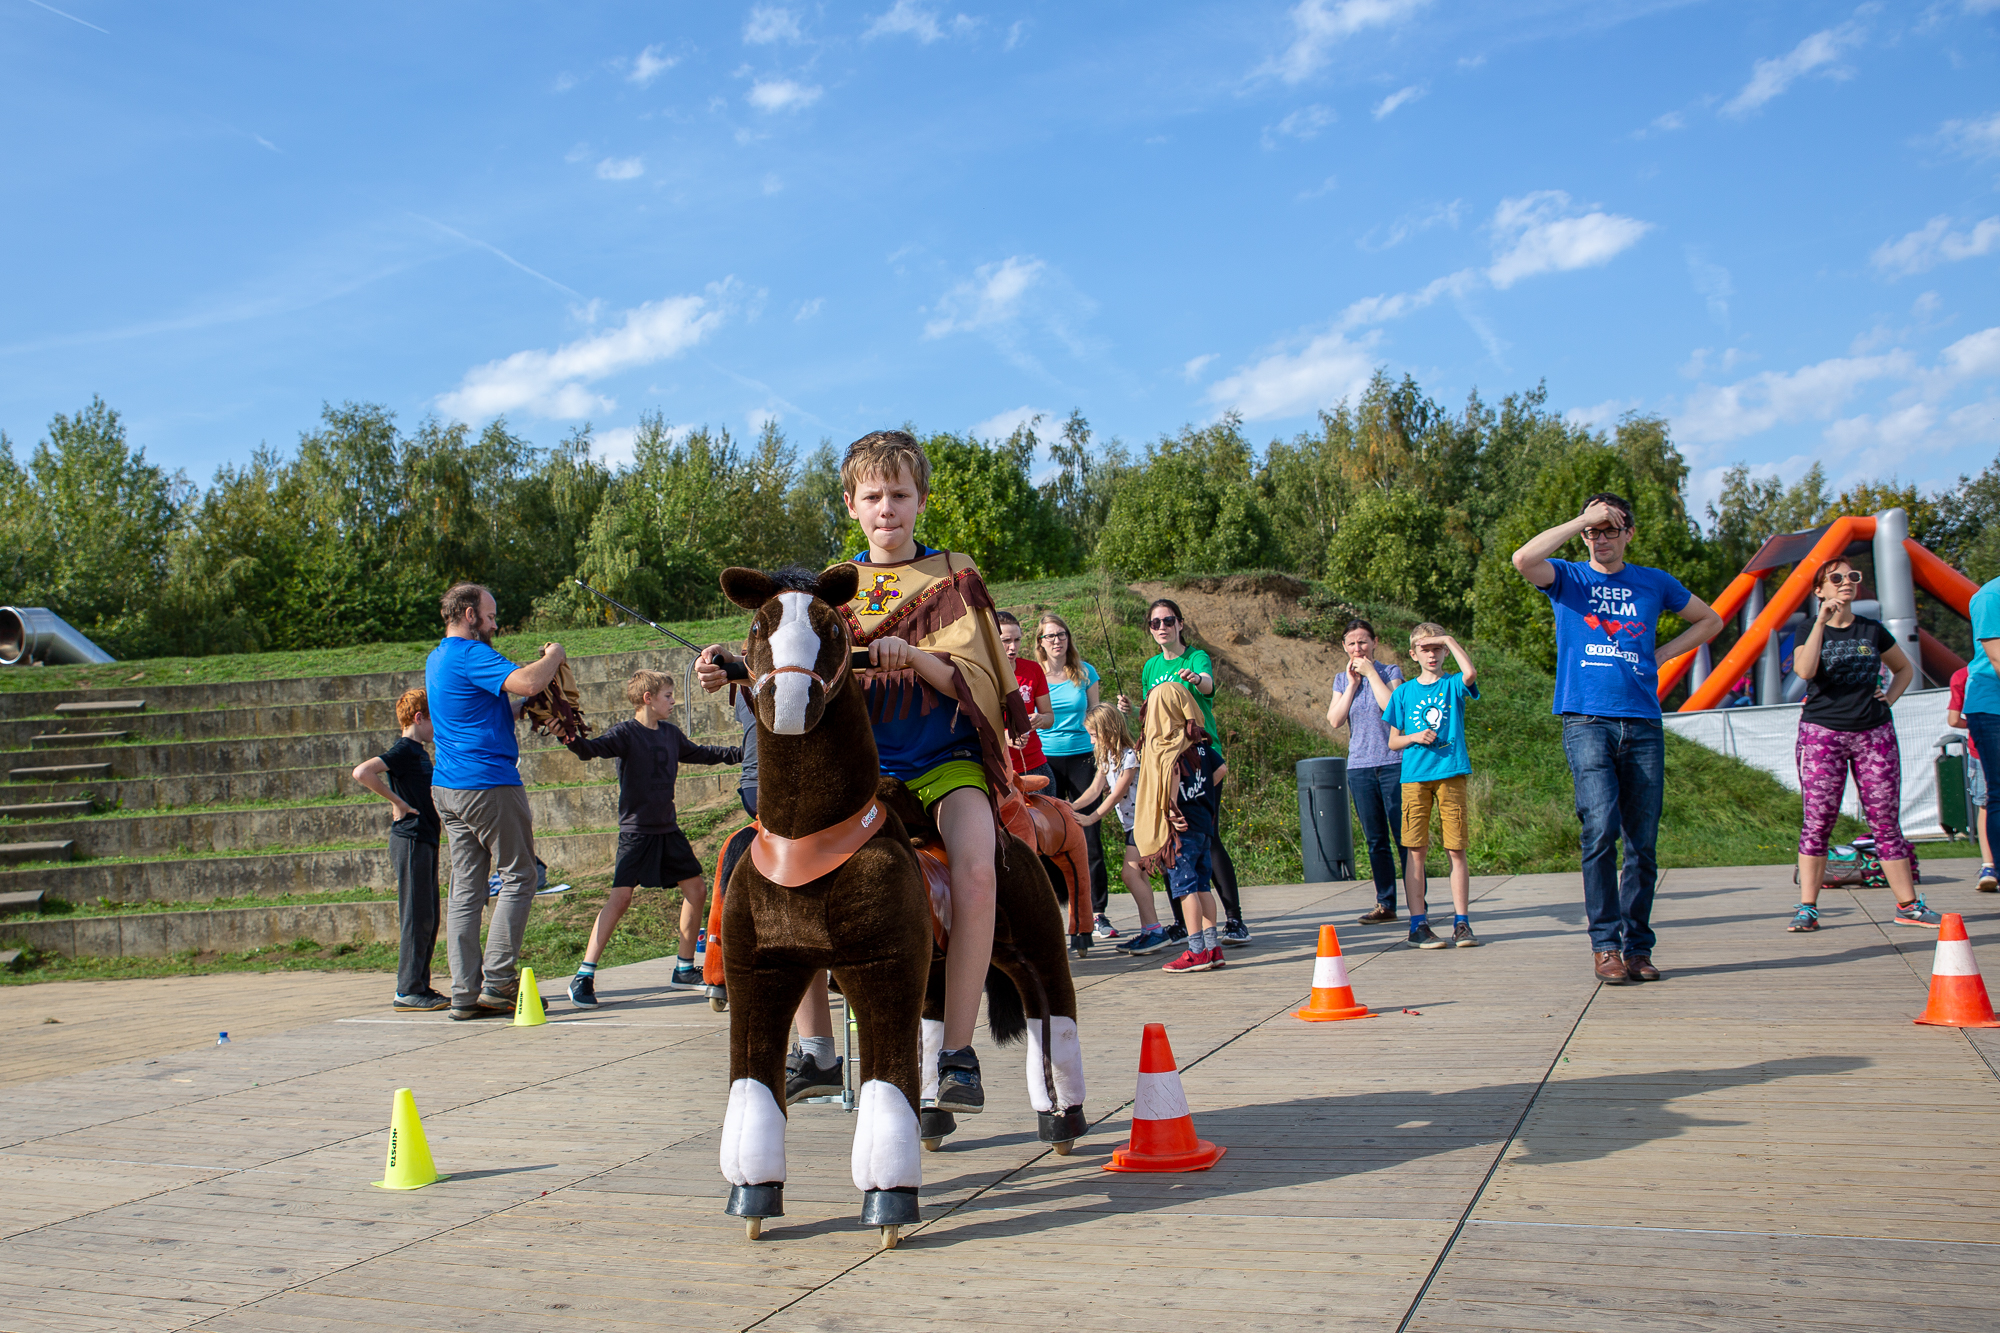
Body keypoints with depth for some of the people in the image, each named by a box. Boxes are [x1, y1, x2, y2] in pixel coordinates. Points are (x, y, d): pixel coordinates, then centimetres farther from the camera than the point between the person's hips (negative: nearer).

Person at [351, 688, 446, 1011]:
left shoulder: (419, 752, 17)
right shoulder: (404, 750, -12)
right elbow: (362, 772, -26)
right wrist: (398, 803, -19)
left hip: (424, 840, 10)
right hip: (410, 840, -10)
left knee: (427, 919, 11)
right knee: (417, 917, -8)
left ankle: (420, 987, 16)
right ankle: (408, 991, -4)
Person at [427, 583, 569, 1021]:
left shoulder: (437, 658, 20)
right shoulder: (471, 655, -12)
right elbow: (527, 682, -27)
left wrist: (528, 701, 13)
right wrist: (553, 655, -9)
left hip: (447, 788, 9)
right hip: (488, 783, -9)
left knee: (466, 888, 7)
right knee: (518, 878, 0)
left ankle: (465, 993, 6)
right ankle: (498, 982, -3)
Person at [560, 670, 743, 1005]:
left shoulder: (671, 733, 11)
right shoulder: (627, 733, -9)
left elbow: (700, 753, 29)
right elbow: (596, 748, -27)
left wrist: (743, 753, 34)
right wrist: (573, 741, -49)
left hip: (668, 828, 7)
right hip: (636, 830, -7)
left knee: (696, 890, 7)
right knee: (621, 896, -15)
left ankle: (684, 969, 21)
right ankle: (584, 976, -10)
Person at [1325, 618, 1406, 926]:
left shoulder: (1390, 671, 2)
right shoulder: (1342, 680, 13)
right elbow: (1335, 720, -1)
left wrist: (1370, 672, -10)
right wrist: (1352, 682, -3)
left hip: (1393, 763, -4)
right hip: (1360, 766, 4)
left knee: (1404, 836, -6)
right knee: (1376, 840, 6)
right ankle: (1385, 904, 12)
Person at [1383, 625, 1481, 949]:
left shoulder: (1453, 685, 6)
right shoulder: (1405, 692, 11)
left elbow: (1470, 673, -19)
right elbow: (1392, 742, 13)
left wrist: (1450, 640, -9)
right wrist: (1415, 737, -7)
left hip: (1451, 773, -1)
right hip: (1415, 776, 1)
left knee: (1457, 850, 0)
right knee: (1415, 852, -1)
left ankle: (1461, 923, 6)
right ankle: (1418, 924, 3)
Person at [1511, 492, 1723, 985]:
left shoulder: (1654, 583, 15)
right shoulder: (1568, 578, 9)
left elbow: (1710, 620, 28)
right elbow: (1523, 560, -13)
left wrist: (1662, 654, 14)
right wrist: (1582, 519, -8)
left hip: (1643, 724, 3)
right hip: (1586, 721, -3)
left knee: (1643, 842, 2)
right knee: (1601, 828, -17)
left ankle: (1638, 946, 11)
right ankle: (1605, 944, -10)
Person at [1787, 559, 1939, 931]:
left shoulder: (1873, 631, 11)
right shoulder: (1810, 630, 4)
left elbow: (1905, 669, 26)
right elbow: (1805, 670, -17)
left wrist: (1889, 696, 8)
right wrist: (1822, 621, -20)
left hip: (1874, 733, 2)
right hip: (1822, 732, -2)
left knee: (1886, 820, 3)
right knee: (1817, 820, -5)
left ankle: (1908, 905, 10)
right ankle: (1807, 907, -1)